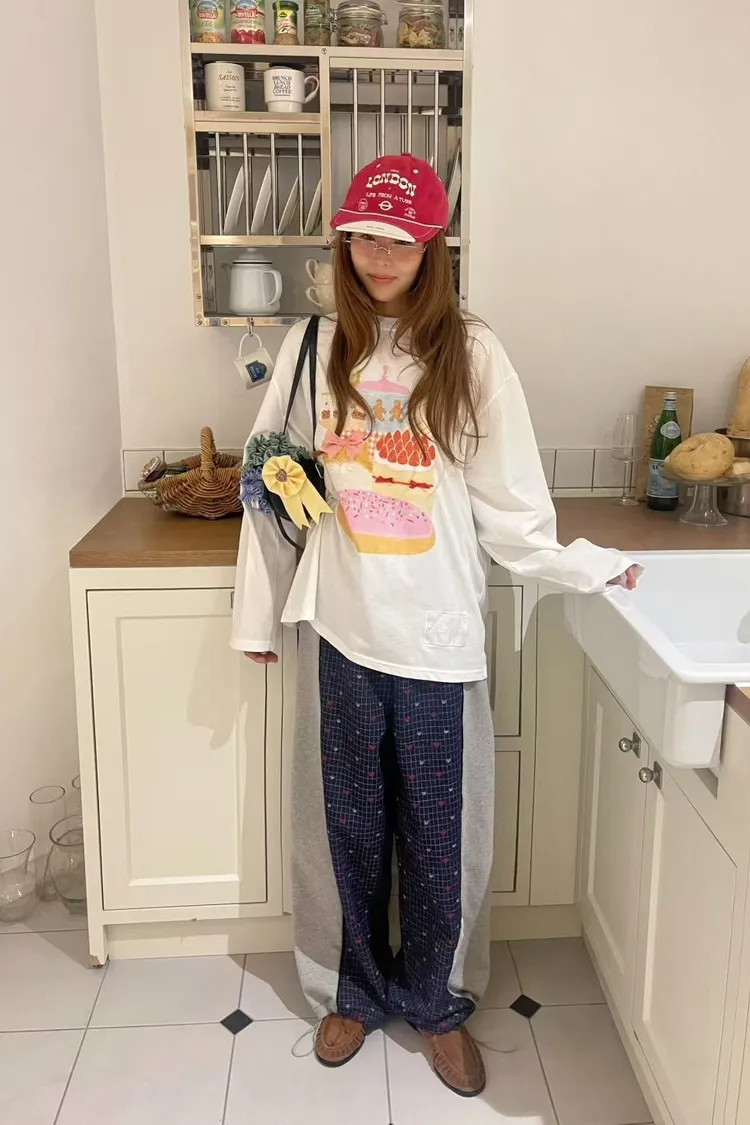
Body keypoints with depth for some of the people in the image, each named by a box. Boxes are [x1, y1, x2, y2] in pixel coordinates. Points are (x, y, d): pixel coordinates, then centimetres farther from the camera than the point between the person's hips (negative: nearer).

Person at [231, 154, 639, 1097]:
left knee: (443, 833, 11)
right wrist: (259, 612, 7)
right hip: (339, 629, 2)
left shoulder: (472, 355, -3)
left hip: (439, 633, -1)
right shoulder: (311, 350, 3)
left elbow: (509, 504, -2)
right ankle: (352, 992, 38)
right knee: (344, 824, 14)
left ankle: (438, 1003, 35)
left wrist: (588, 566, -7)